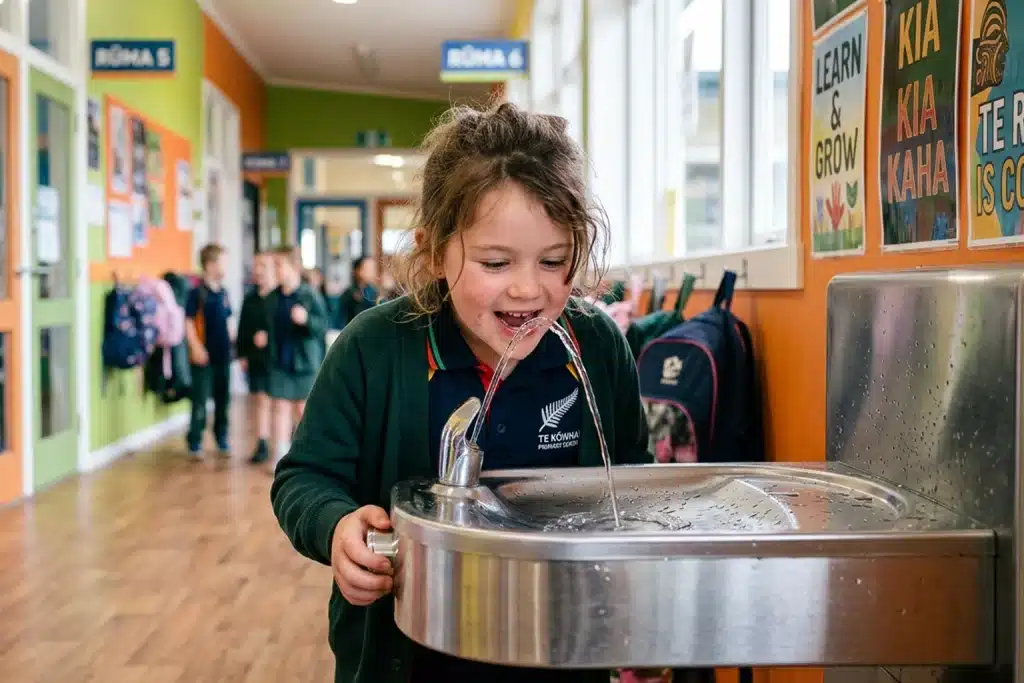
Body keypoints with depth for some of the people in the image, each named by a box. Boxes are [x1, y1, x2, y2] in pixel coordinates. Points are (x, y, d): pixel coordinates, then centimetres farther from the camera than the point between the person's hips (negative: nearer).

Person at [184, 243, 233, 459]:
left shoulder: (223, 292, 9)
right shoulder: (197, 293, -9)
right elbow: (188, 322, -11)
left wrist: (231, 343, 13)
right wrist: (196, 347, -18)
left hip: (223, 354, 6)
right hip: (204, 356, -6)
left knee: (223, 399, 13)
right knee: (200, 400, -1)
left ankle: (222, 439, 25)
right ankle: (195, 443, 9)